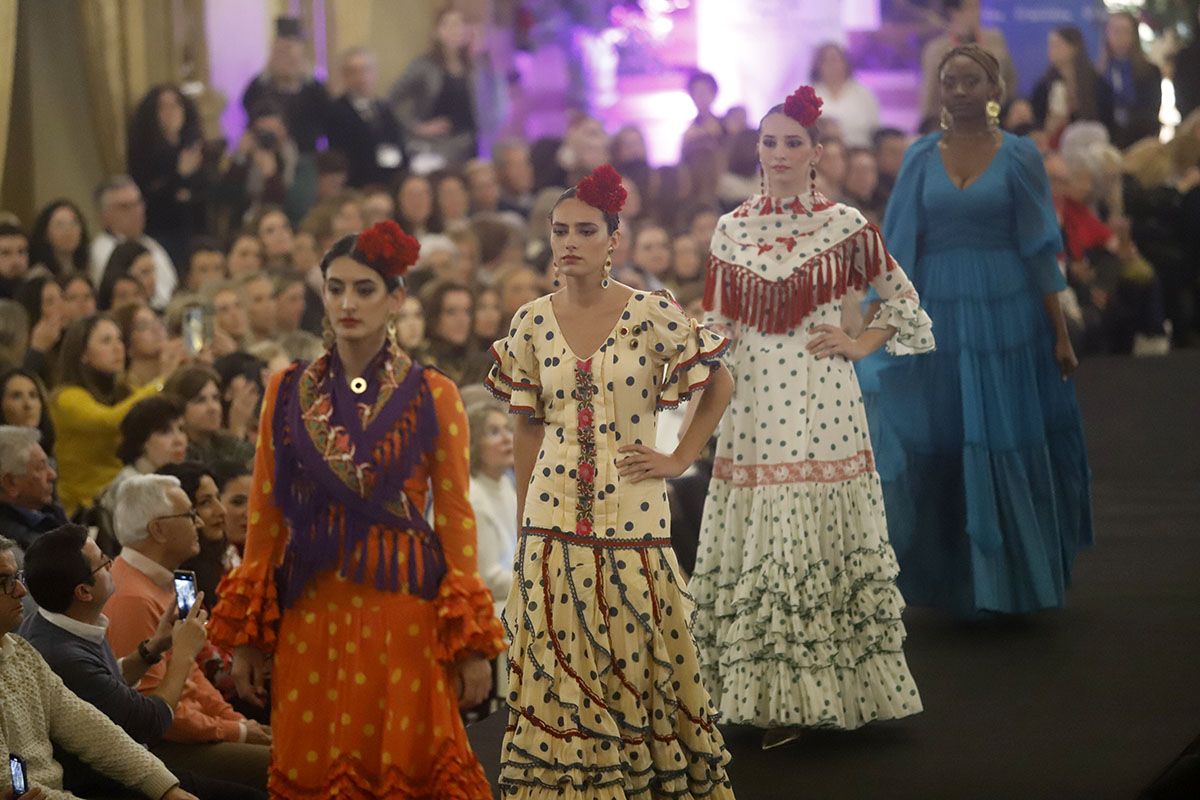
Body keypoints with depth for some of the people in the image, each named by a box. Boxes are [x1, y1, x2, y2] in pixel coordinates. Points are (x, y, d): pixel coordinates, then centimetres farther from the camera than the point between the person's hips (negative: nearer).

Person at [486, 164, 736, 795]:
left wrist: (679, 459, 0)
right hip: (554, 518, 2)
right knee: (559, 665, 3)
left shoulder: (652, 316, -5)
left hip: (631, 515, -2)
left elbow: (720, 386, 6)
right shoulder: (531, 324, 3)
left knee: (636, 661, 3)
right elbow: (527, 426, 8)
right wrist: (521, 525, 7)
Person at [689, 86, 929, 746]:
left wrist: (862, 342, -1)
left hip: (823, 403, -2)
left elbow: (904, 300, 11)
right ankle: (770, 699, 8)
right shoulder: (732, 231, 10)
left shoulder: (845, 226, 3)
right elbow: (715, 329, 14)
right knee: (759, 542, 1)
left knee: (824, 537, -2)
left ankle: (826, 692, 6)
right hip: (753, 407, 2)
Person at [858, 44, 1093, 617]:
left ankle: (1016, 575, 15)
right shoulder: (922, 157, 6)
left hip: (1006, 313, -2)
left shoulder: (1018, 156, 0)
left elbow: (1040, 249, -1)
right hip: (940, 313, 2)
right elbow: (900, 247, 6)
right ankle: (958, 578, 15)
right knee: (942, 444, 4)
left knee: (1009, 442, 2)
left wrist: (1060, 333, -4)